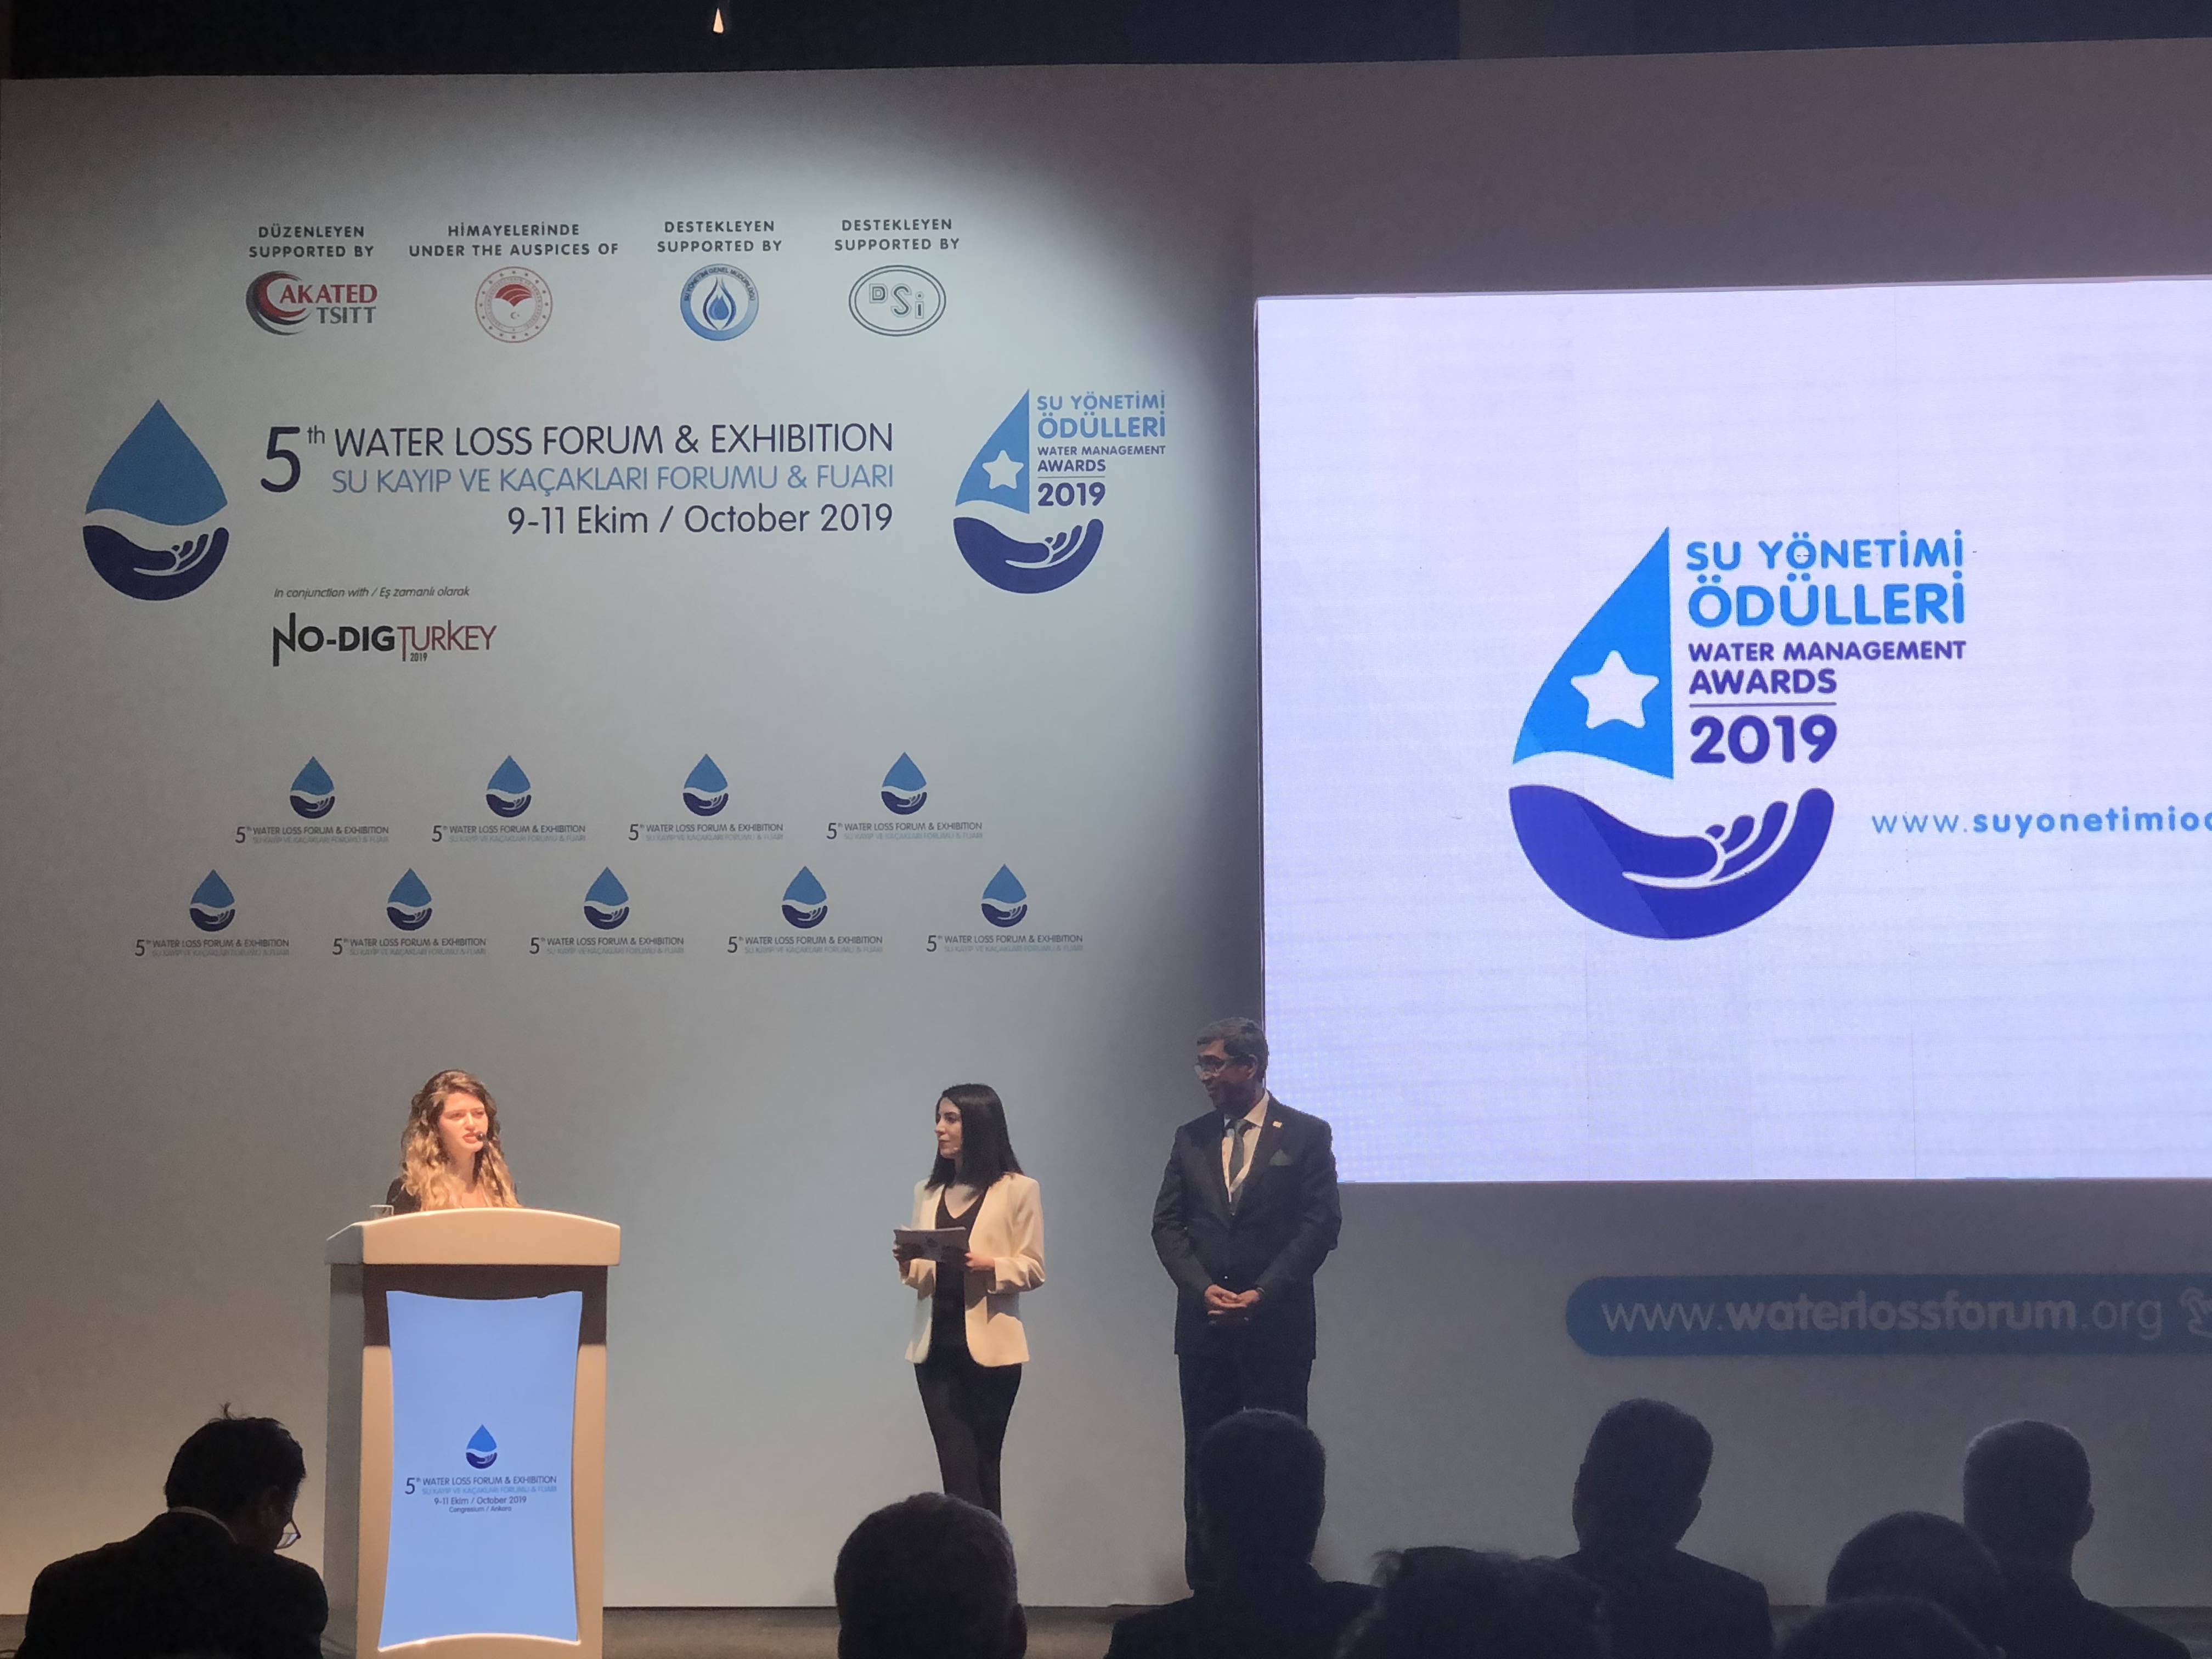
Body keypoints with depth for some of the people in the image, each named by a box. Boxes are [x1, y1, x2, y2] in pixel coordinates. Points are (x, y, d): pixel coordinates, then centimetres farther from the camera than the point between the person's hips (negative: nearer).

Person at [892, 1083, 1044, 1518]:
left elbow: (1034, 1269, -5)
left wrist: (988, 1266, -22)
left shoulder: (1017, 1190, -2)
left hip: (990, 1348, -4)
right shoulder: (927, 1192, 14)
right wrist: (907, 1261, -6)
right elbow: (921, 1275, 15)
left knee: (982, 1469, 2)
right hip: (937, 1346, 4)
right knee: (958, 1470, -2)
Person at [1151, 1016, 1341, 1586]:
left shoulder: (1306, 1135, 0)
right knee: (1204, 1461, 5)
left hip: (1277, 1326, -4)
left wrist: (1262, 1294, -13)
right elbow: (1167, 1224, 8)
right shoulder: (1191, 1138, 11)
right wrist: (1203, 1288, -7)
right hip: (1203, 1325, 4)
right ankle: (1205, 1591, 9)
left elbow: (1321, 1225, -6)